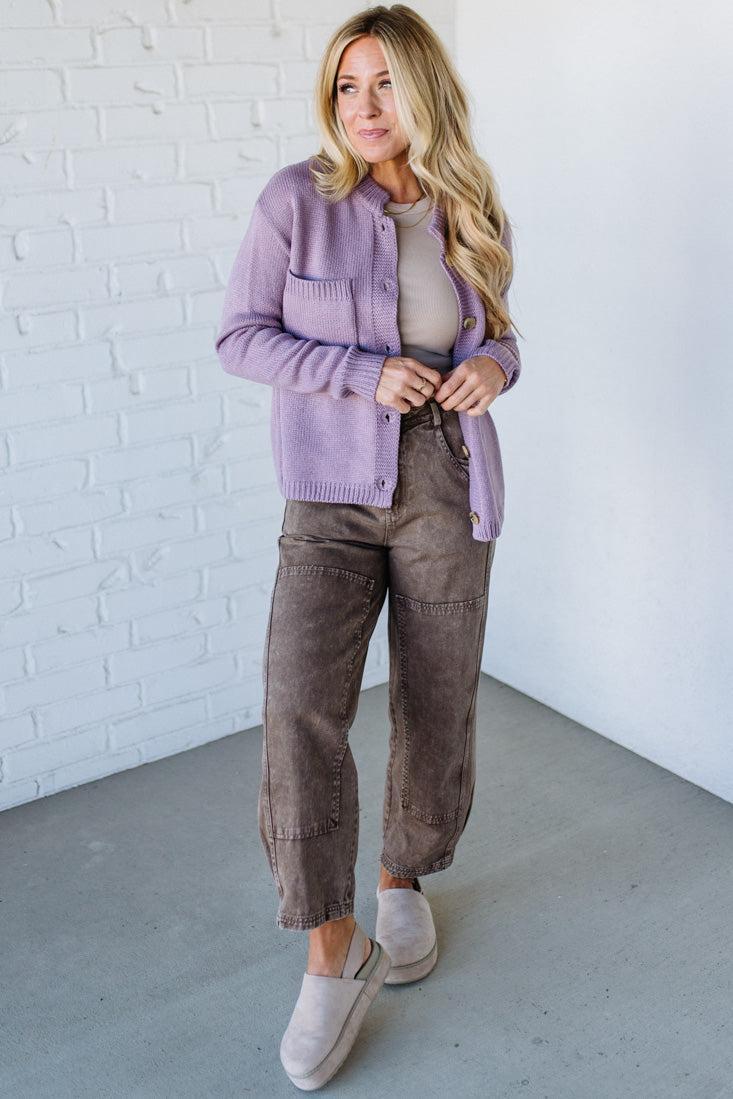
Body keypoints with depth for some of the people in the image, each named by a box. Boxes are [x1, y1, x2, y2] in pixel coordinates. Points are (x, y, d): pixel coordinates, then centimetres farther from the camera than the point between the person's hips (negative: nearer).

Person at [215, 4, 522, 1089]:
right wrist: (365, 373, -15)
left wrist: (494, 365, -7)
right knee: (301, 708, -17)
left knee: (437, 710, 8)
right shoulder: (297, 200, -5)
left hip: (449, 487, 3)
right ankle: (334, 951, -1)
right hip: (335, 491, -2)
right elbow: (240, 335, -3)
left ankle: (406, 880, 35)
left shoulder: (470, 215, 6)